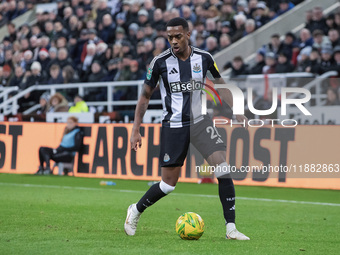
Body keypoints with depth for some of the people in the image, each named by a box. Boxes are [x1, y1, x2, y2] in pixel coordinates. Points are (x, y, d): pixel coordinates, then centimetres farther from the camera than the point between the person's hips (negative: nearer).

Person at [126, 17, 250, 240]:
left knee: (224, 169, -16)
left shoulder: (204, 58, -1)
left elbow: (221, 86, 13)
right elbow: (145, 96, 3)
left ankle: (231, 228, -11)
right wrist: (136, 130, 0)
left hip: (200, 121, 2)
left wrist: (237, 112, 4)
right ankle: (136, 211, 27)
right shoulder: (160, 62, -6)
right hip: (173, 126, -2)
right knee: (169, 184, 0)